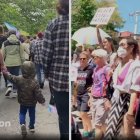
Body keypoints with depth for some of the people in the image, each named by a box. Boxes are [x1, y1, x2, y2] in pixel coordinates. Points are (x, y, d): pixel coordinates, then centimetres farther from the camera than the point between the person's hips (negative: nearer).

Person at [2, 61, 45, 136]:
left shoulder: (19, 79, -19)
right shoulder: (34, 82, -25)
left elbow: (11, 78, -5)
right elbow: (38, 94, -22)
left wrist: (5, 72, 11)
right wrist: (42, 101, -8)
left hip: (22, 102, 1)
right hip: (32, 103, -1)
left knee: (22, 113, 18)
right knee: (32, 114, 19)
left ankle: (22, 123, -7)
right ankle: (31, 127, 33)